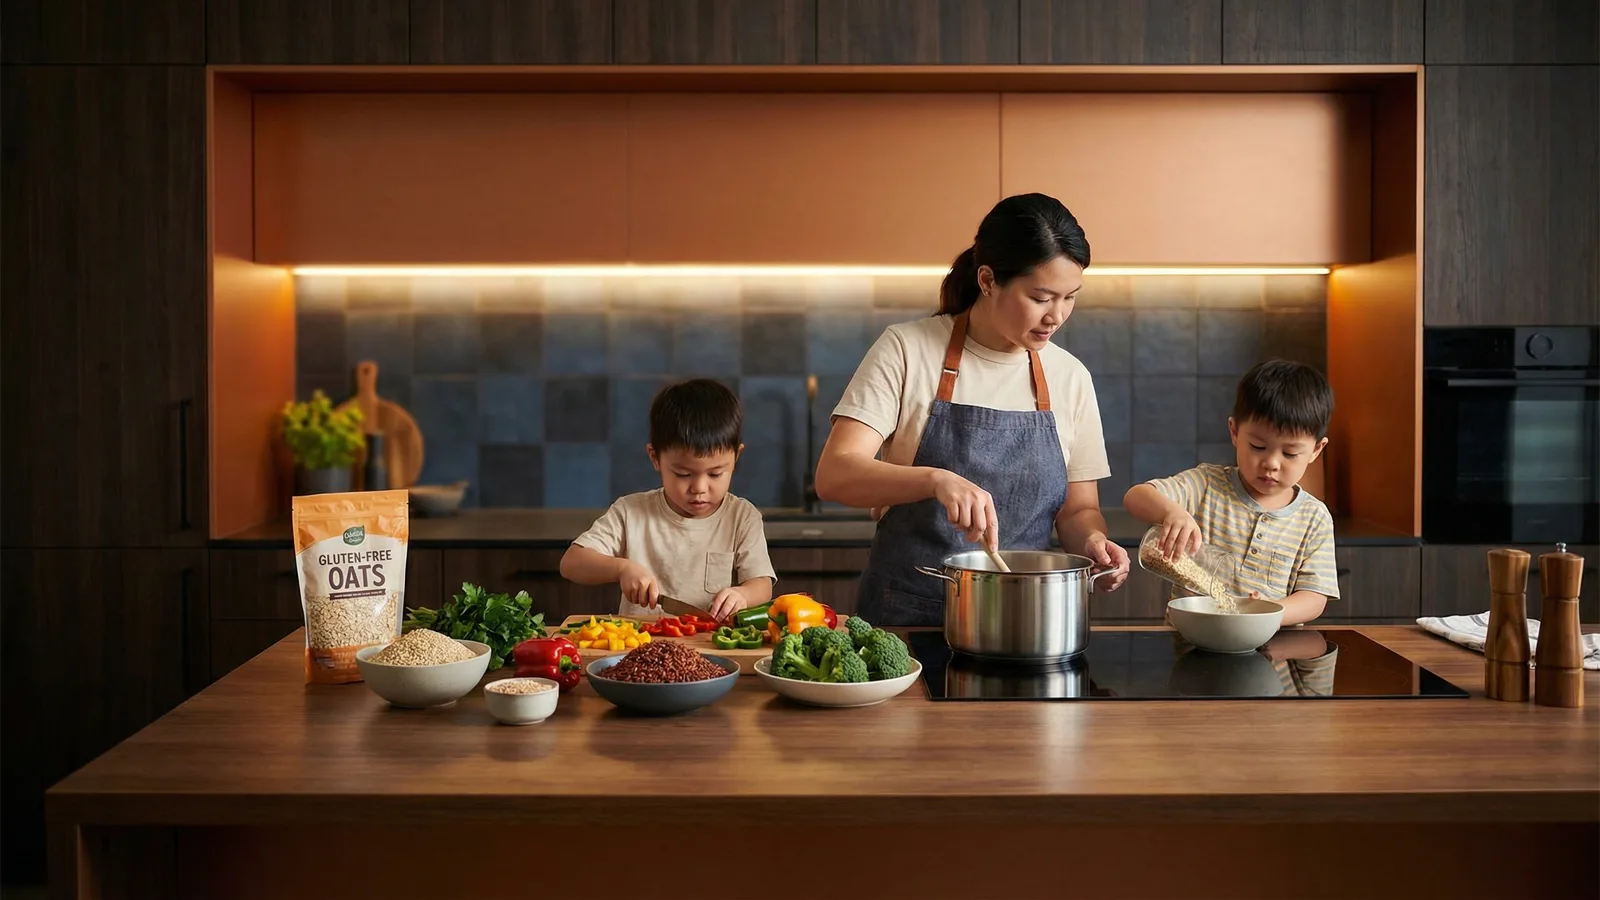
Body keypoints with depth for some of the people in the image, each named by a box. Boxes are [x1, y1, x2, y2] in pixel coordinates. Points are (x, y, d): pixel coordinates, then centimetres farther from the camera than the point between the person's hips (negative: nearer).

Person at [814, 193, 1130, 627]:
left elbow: (1078, 509, 15)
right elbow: (834, 475, -12)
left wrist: (1092, 540, -8)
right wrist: (936, 480, -29)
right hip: (905, 617, -4)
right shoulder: (906, 350, -4)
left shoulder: (1071, 377, 8)